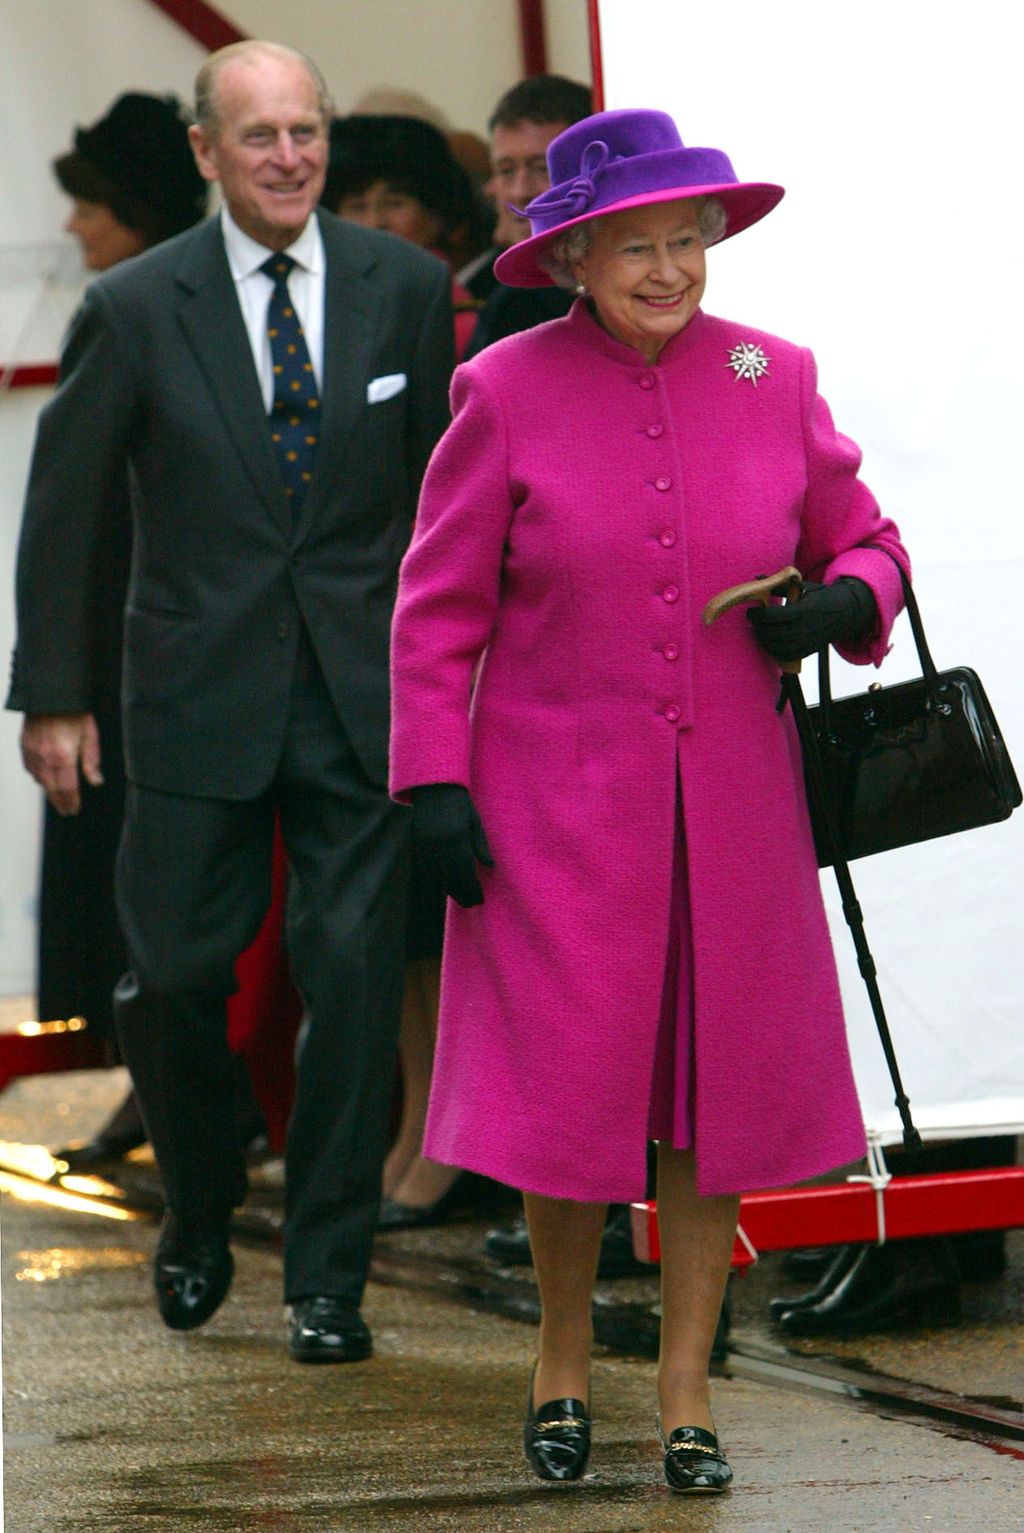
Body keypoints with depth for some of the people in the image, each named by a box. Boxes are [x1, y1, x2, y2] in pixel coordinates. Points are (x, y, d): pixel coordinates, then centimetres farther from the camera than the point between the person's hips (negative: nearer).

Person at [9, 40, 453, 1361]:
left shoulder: (405, 288, 1)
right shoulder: (136, 308, -4)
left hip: (362, 694, 1)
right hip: (200, 696, -1)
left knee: (354, 976, -3)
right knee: (176, 977, 2)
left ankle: (326, 1277, 9)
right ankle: (199, 1220, 29)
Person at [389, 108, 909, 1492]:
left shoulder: (771, 380, 2)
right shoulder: (505, 393, -4)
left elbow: (863, 543, 13)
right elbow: (439, 608, -1)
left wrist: (844, 603, -10)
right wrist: (434, 783, -8)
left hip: (731, 805, 2)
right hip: (560, 805, -2)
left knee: (718, 1086, 3)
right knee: (568, 1083, -1)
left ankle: (687, 1382, 16)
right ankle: (563, 1354, 22)